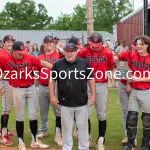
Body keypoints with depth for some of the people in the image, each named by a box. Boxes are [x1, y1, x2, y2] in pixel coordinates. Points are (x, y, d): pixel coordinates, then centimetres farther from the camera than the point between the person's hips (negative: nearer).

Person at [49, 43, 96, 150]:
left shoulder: (84, 63, -1)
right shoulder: (58, 64, -2)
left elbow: (91, 79, 5)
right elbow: (52, 80, 5)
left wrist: (93, 94, 0)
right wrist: (52, 96, -1)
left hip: (82, 102, 1)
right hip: (65, 103, 0)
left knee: (83, 126, 10)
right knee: (66, 127, 11)